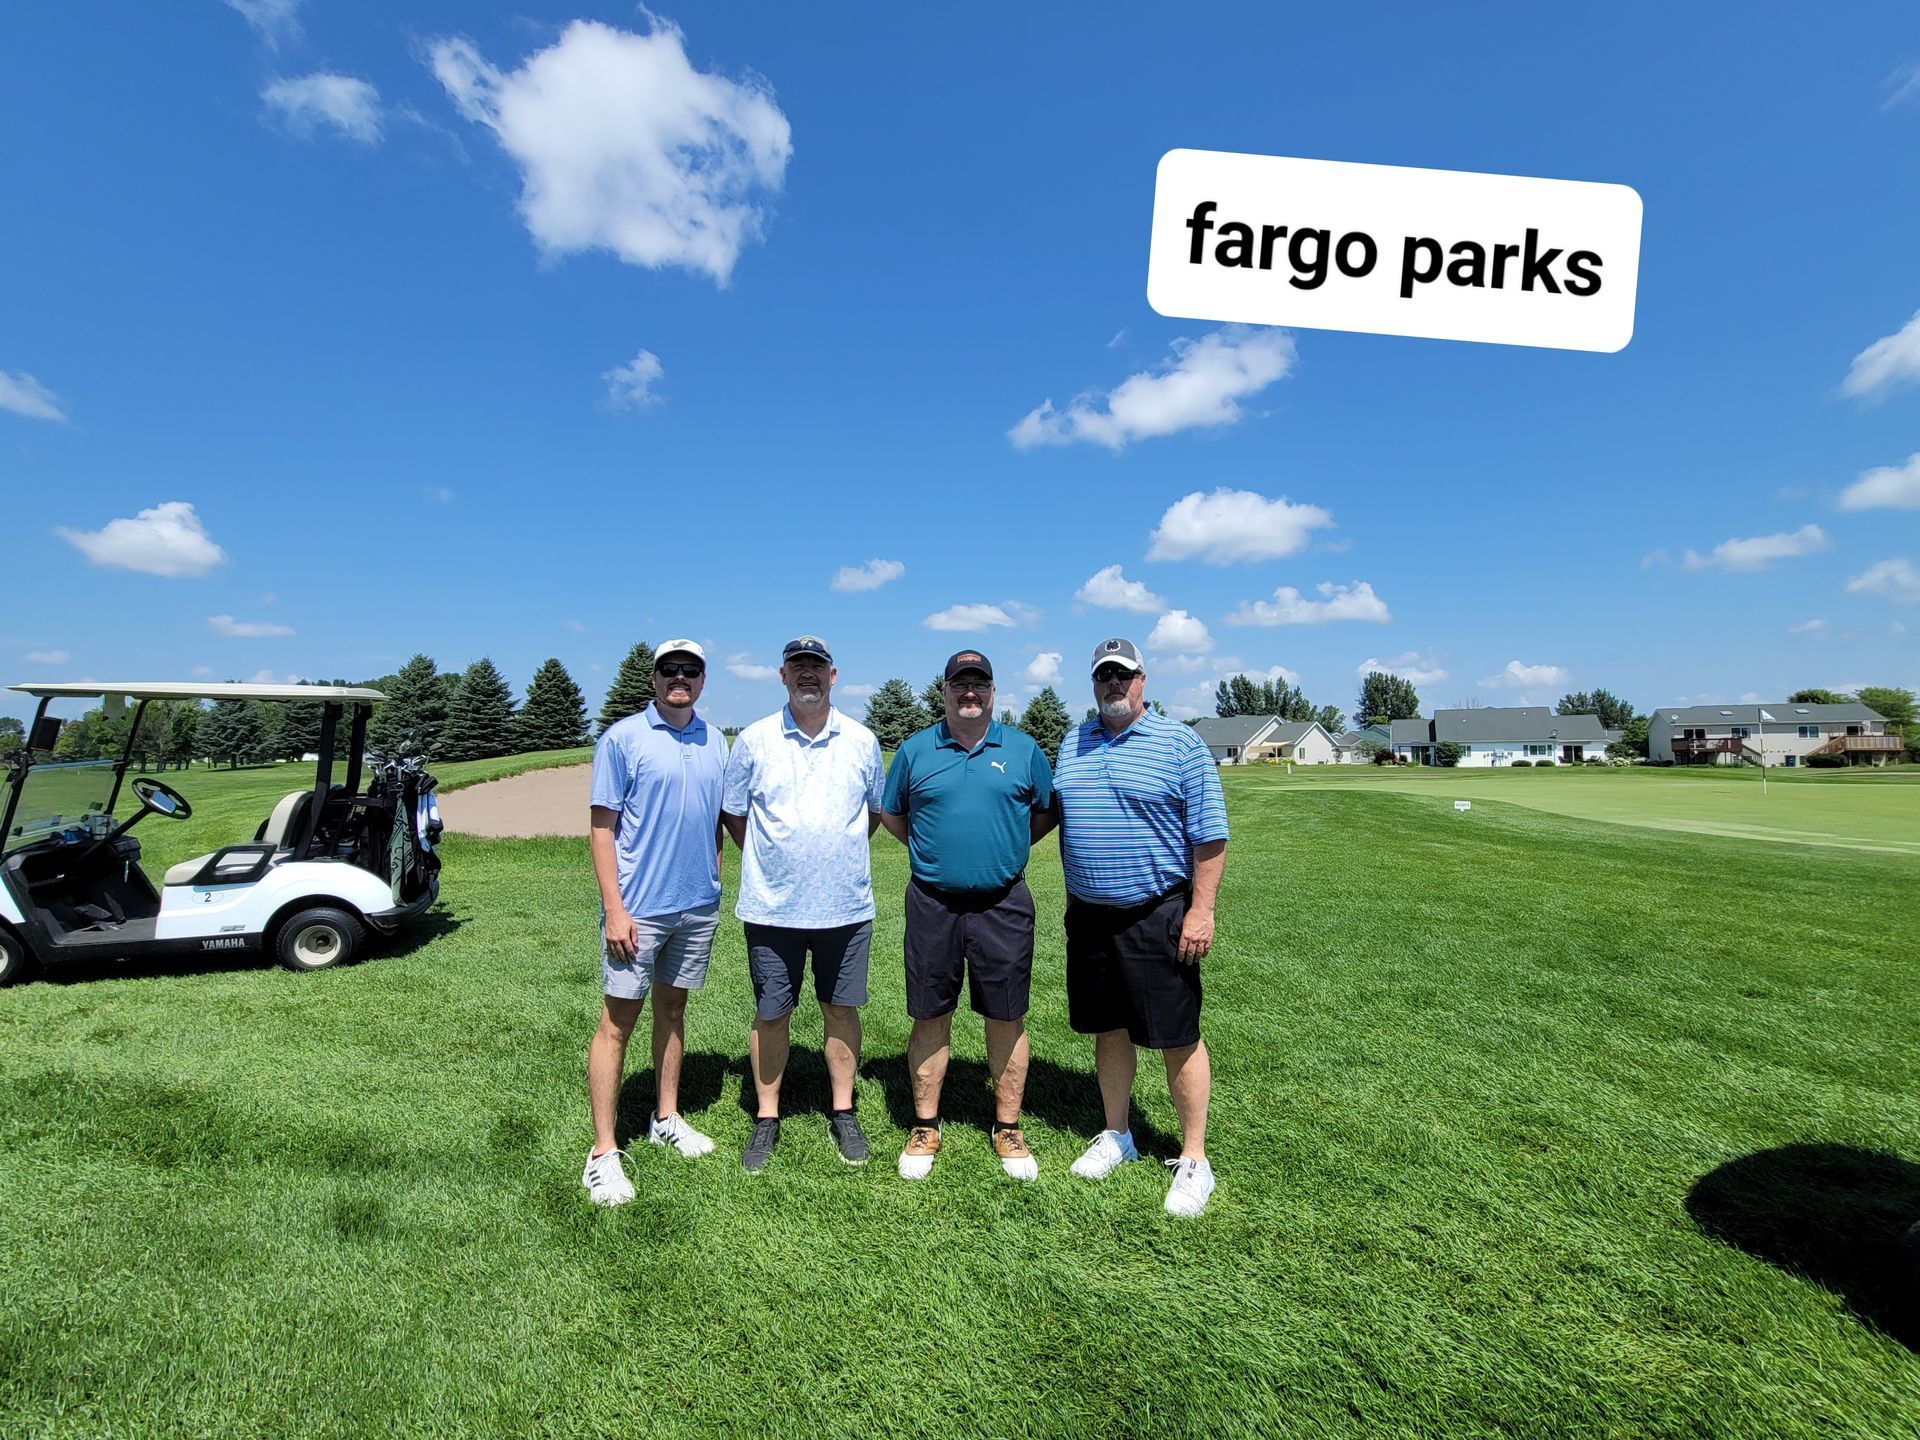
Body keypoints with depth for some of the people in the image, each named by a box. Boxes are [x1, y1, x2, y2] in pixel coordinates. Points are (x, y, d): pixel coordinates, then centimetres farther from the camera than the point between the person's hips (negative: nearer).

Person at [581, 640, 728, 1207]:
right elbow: (601, 826, -9)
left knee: (673, 1009, 17)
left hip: (698, 906, 5)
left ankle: (667, 1118, 32)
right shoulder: (623, 738, -8)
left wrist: (715, 889, 13)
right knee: (618, 1021, 2)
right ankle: (603, 1152, 12)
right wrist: (614, 910, -14)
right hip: (639, 908, -5)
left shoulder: (715, 742, 7)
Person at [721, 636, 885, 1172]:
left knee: (841, 1008, 11)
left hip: (846, 906, 1)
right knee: (770, 1013, 9)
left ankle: (843, 1112, 28)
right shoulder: (755, 740, -1)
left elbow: (875, 811, 17)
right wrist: (767, 862, 6)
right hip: (771, 907, -1)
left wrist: (843, 853, 10)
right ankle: (766, 1118, 26)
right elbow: (732, 813, 8)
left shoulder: (861, 741, 3)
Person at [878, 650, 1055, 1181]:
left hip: (1003, 904, 0)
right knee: (931, 1017, 9)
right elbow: (890, 814, 15)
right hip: (932, 904, 1)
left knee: (1006, 1018, 8)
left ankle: (1008, 1129, 24)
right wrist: (931, 853, 9)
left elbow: (1046, 810, 14)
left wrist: (1007, 848, 7)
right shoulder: (915, 750, 4)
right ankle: (925, 1128, 25)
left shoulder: (1023, 749, 3)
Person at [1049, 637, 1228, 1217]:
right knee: (1109, 1029, 16)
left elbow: (1210, 835, -8)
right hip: (1088, 915, 5)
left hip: (1157, 916, -5)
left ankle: (1193, 1159, 19)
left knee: (1178, 1037, 3)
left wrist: (1201, 910, -14)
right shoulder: (1072, 743, 10)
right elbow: (1054, 814, 18)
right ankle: (1116, 1136, 34)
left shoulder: (1180, 743, -6)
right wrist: (1073, 898, 15)